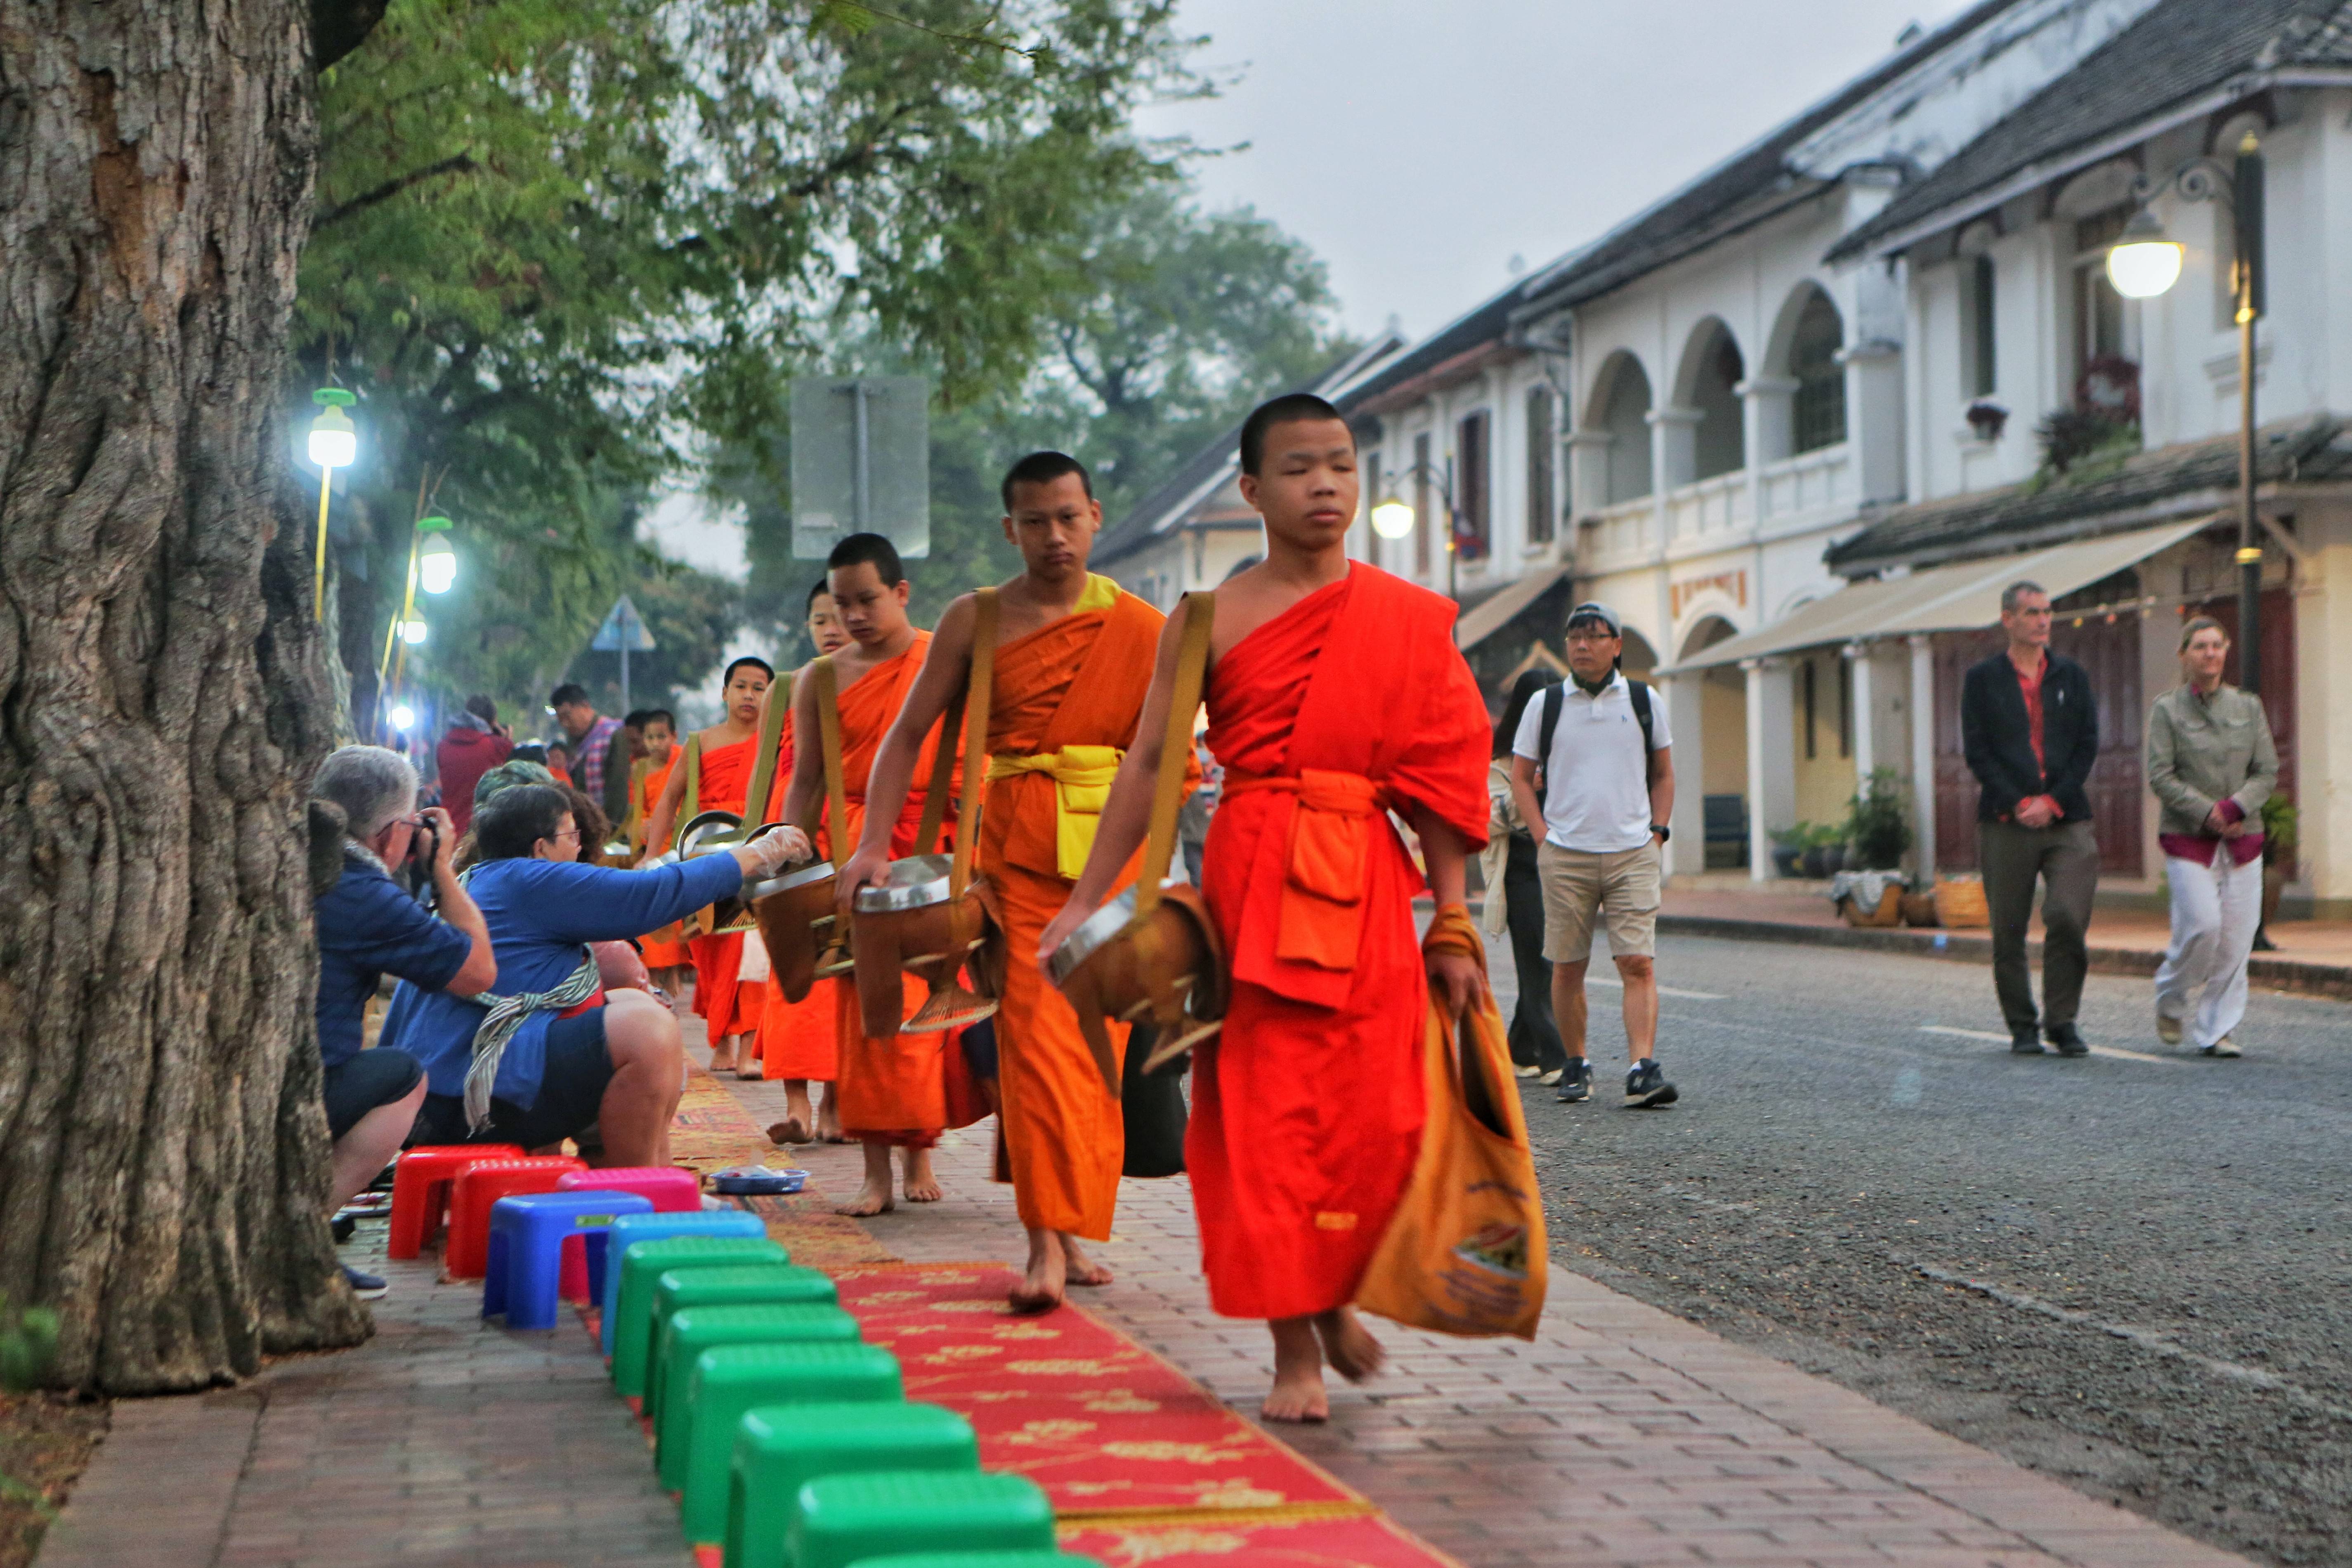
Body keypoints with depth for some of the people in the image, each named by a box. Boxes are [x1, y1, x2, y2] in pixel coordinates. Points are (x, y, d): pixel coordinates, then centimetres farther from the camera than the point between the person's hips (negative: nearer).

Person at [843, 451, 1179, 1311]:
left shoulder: (1141, 629, 7)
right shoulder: (975, 620, 6)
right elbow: (908, 733, 8)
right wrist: (873, 845, -1)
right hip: (1015, 843, -1)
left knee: (1095, 1044, 1)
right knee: (1034, 1037, -11)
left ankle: (1070, 1232, 13)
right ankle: (1049, 1244, -11)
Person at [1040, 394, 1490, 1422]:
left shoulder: (1405, 619, 8)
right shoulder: (1210, 621, 3)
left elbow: (1437, 775, 8)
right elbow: (1149, 762, 4)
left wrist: (1452, 925, 5)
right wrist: (1087, 899, 0)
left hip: (1366, 883, 2)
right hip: (1252, 872, -2)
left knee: (1374, 1113, -1)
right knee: (1263, 1105, -3)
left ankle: (1334, 1297, 27)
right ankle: (1295, 1351, 7)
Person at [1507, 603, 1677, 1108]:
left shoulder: (1644, 702, 9)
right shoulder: (1544, 705, 6)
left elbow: (1663, 773, 18)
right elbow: (1521, 776, 11)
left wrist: (1656, 832, 6)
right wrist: (1544, 835, 0)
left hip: (1633, 855, 0)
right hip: (1565, 856, 0)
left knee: (1639, 964, -11)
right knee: (1567, 968, 3)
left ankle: (1642, 1069, -16)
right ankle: (1576, 1066, 16)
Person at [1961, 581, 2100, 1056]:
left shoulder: (2072, 676, 12)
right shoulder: (1983, 679, 6)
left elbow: (2088, 745, 7)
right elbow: (1976, 750, 1)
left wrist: (2053, 800, -5)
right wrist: (2017, 803, -10)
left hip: (2067, 820, 1)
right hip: (2005, 821, -1)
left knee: (2068, 918, -13)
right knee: (2009, 930, 2)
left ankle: (2062, 1021, 0)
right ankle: (2022, 1026, 14)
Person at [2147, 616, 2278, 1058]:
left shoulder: (2248, 707, 10)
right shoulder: (2167, 709, 1)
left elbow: (2268, 772, 6)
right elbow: (2161, 777, -5)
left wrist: (2235, 807, -11)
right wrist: (2207, 812, -15)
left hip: (2243, 838, 3)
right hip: (2188, 838, -3)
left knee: (2236, 937, -4)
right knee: (2202, 926, -16)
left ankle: (2218, 1032, 5)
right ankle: (2170, 1000, 11)